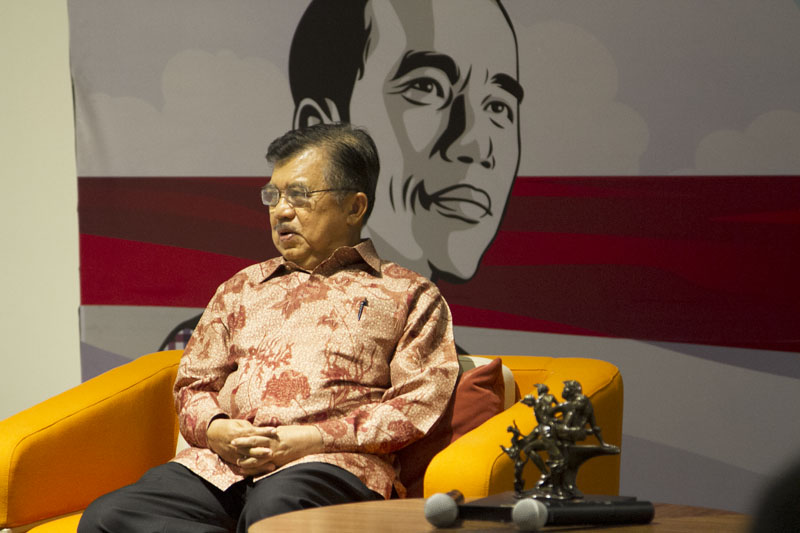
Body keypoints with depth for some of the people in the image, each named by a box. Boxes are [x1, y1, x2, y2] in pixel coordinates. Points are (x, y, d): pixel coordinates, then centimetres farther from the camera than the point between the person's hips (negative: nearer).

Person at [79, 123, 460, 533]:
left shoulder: (408, 295, 15)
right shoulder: (242, 288, 30)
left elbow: (420, 403, 2)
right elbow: (193, 382, 27)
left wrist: (313, 439, -10)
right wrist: (215, 429, 1)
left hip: (331, 464, -5)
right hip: (218, 463, 5)